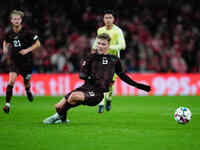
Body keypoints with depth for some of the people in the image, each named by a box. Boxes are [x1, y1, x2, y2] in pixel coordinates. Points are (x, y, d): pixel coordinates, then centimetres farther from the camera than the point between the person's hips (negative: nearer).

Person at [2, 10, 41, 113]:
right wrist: (5, 48, 0)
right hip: (14, 61, 1)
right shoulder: (9, 33, -1)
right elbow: (6, 42, 21)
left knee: (26, 82, 15)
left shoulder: (27, 32, -11)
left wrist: (28, 50, -16)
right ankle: (7, 104, -19)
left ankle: (28, 92, 53)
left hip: (26, 61, -1)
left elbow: (37, 44, -5)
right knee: (11, 81, -18)